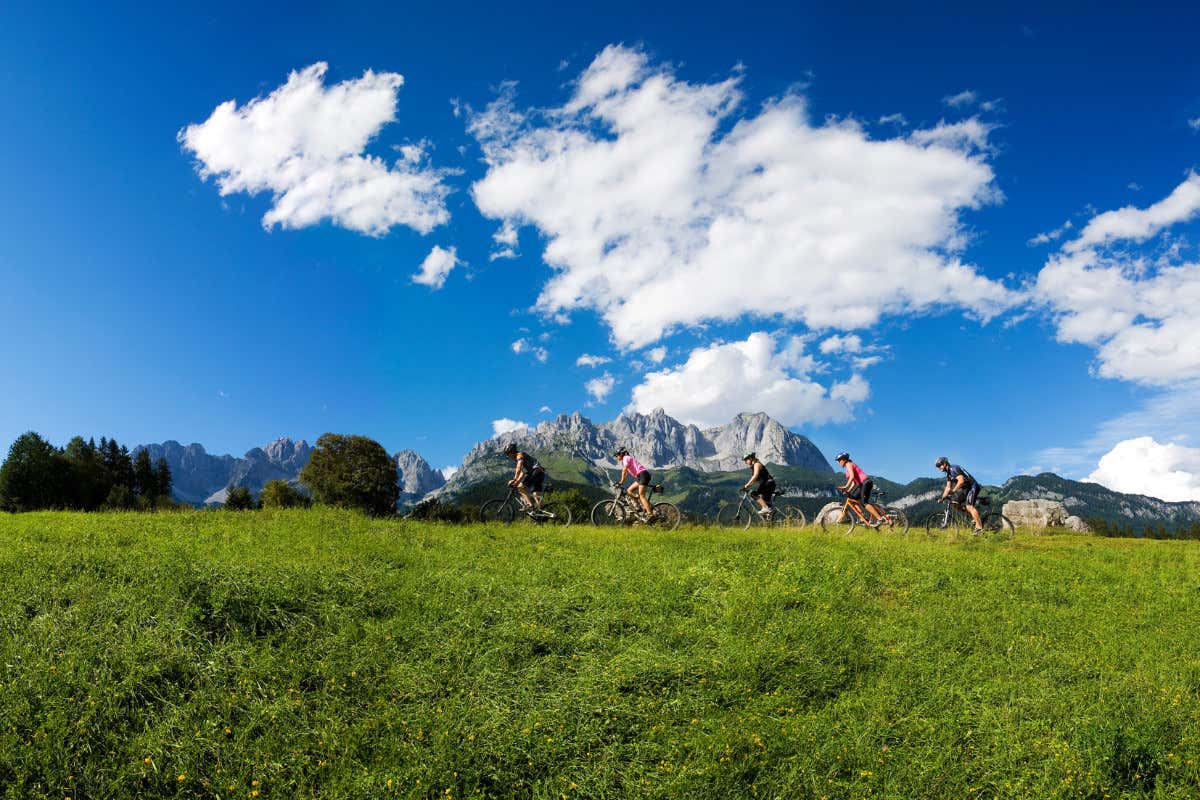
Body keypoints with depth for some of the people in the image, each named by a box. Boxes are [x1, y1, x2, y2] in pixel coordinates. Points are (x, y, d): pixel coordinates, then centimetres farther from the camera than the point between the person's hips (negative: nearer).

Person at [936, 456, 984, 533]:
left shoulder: (954, 469, -18)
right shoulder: (948, 473, 12)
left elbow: (961, 480, -32)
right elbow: (948, 487, 15)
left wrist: (953, 491, -36)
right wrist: (942, 498, 7)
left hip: (972, 486, -10)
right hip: (966, 489, 10)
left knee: (969, 506, -21)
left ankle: (979, 527, -24)